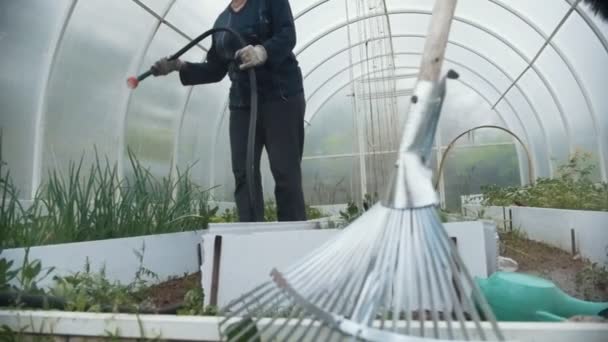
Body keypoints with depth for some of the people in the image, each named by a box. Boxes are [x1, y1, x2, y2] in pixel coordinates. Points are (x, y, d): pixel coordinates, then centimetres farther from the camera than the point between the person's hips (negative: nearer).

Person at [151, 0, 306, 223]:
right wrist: (180, 66, 4)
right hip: (242, 104, 5)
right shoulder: (222, 21, 19)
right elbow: (215, 70, 18)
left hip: (282, 97, -5)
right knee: (243, 174, -3)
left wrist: (263, 51, -30)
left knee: (286, 173, -7)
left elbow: (288, 35, -10)